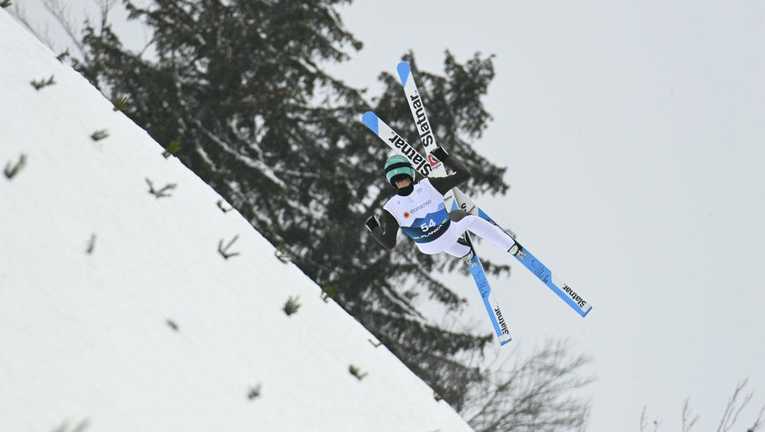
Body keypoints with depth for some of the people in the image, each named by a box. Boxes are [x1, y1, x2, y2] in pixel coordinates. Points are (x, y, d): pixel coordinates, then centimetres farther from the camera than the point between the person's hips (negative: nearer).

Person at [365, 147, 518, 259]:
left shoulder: (391, 209, -33)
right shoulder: (430, 185, -31)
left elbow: (389, 244, -27)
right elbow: (464, 174, -22)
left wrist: (373, 228, -12)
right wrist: (444, 157, -12)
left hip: (428, 248, 1)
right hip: (449, 234, -1)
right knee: (471, 219, 31)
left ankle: (465, 253, 56)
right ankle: (512, 246, 32)